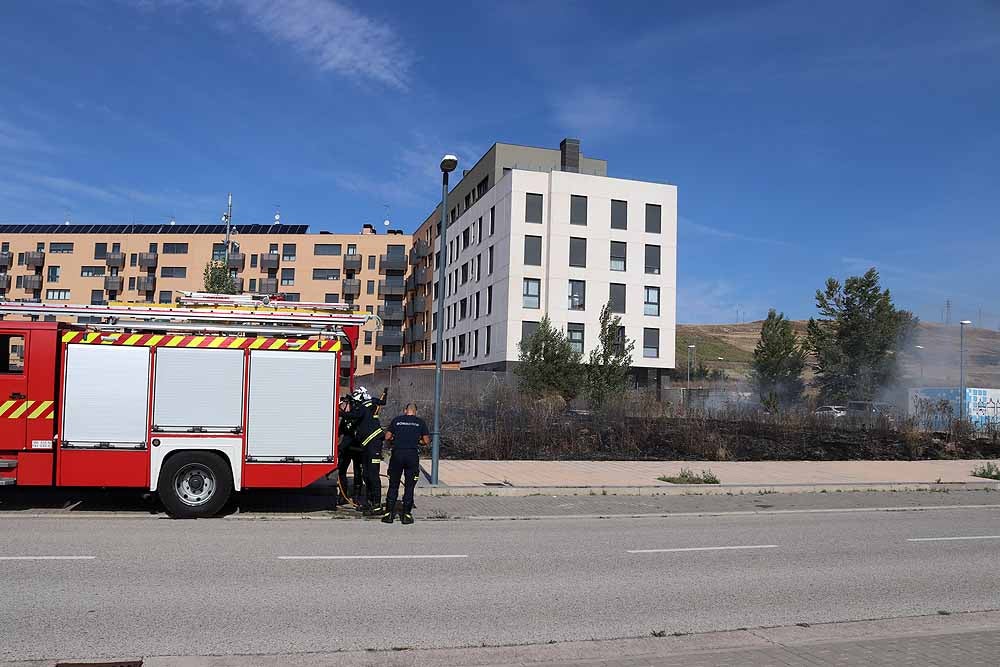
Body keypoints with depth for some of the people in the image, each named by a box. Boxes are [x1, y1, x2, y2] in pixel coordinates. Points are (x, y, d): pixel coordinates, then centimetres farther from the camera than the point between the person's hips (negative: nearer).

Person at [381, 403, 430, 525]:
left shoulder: (397, 420, 9)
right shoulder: (420, 422, 7)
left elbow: (387, 437, 6)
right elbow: (427, 441, 5)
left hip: (397, 453, 1)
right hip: (413, 455, -1)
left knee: (393, 485, 10)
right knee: (409, 486, 6)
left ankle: (388, 513, 9)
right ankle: (406, 514, 7)